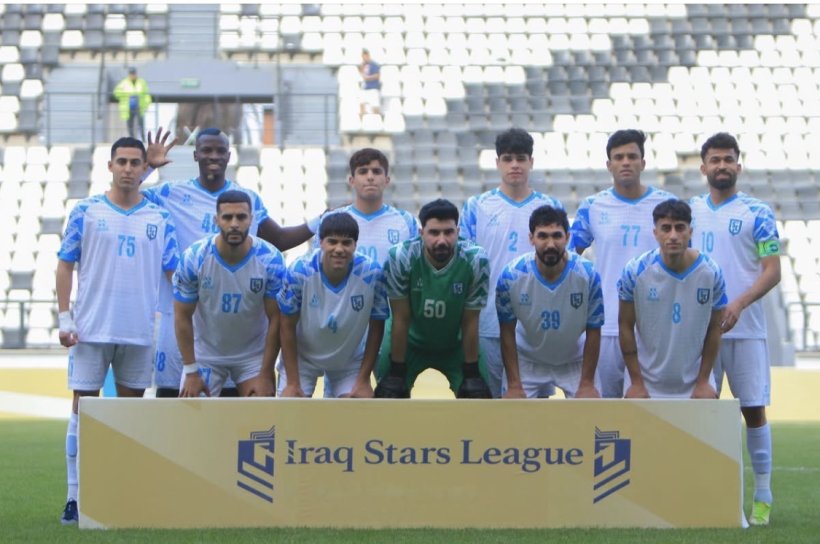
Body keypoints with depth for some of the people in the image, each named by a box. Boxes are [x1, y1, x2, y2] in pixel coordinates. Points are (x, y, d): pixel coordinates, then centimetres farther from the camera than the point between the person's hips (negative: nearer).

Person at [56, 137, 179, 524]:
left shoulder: (159, 219, 6)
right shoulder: (86, 212, 1)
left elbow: (174, 273, 7)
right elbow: (65, 265, 2)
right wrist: (64, 319, -5)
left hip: (140, 332, 2)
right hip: (91, 329, -2)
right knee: (83, 407, -3)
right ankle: (75, 496, 0)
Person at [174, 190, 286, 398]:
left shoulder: (270, 260, -17)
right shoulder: (194, 258, -18)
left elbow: (275, 319, -11)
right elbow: (183, 317, -9)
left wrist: (266, 374, -13)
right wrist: (191, 371, -11)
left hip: (253, 355, 0)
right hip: (205, 353, 0)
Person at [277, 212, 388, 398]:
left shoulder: (372, 274, -27)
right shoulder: (299, 271, -29)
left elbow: (376, 327, -12)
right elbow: (288, 327, -15)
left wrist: (363, 380, -11)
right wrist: (292, 383, -15)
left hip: (350, 360, 1)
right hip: (302, 357, -1)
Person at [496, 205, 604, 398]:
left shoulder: (588, 274, -23)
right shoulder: (511, 275, -23)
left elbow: (593, 332, -12)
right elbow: (507, 332, -12)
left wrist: (587, 383, -12)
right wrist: (514, 385, -13)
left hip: (574, 361, 0)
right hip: (527, 360, 0)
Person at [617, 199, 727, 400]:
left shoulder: (711, 272, -8)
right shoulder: (636, 271, -11)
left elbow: (714, 329, 1)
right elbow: (626, 326, -4)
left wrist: (703, 381, -1)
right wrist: (636, 382, -5)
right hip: (647, 382, -1)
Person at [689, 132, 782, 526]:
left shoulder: (757, 213, -1)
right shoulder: (690, 211, 10)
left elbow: (772, 271, -6)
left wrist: (738, 304, -20)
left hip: (744, 328, -3)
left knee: (753, 409, -2)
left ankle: (763, 497, 5)